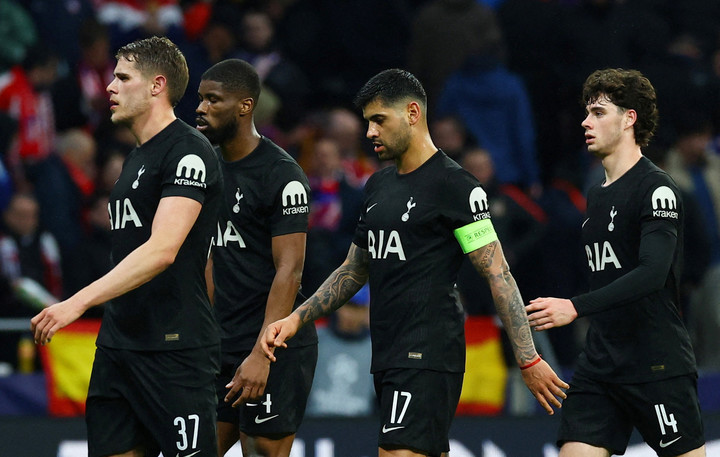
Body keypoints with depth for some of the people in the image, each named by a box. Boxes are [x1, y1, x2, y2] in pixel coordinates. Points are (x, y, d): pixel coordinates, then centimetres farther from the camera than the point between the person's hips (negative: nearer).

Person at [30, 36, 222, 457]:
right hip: (118, 344, 9)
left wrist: (78, 303, -29)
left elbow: (162, 250, -24)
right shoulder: (137, 157, 18)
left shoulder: (188, 151, -13)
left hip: (175, 349, -9)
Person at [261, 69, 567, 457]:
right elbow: (354, 271, 26)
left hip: (427, 361, -9)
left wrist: (529, 360, -13)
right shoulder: (378, 186, 17)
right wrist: (296, 319, 16)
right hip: (388, 359, 9)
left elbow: (498, 275, -10)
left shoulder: (454, 185, -9)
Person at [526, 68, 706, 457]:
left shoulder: (656, 189, -11)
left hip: (658, 367, -8)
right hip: (598, 366, 8)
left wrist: (576, 308, -31)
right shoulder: (596, 196, 16)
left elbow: (653, 273, -23)